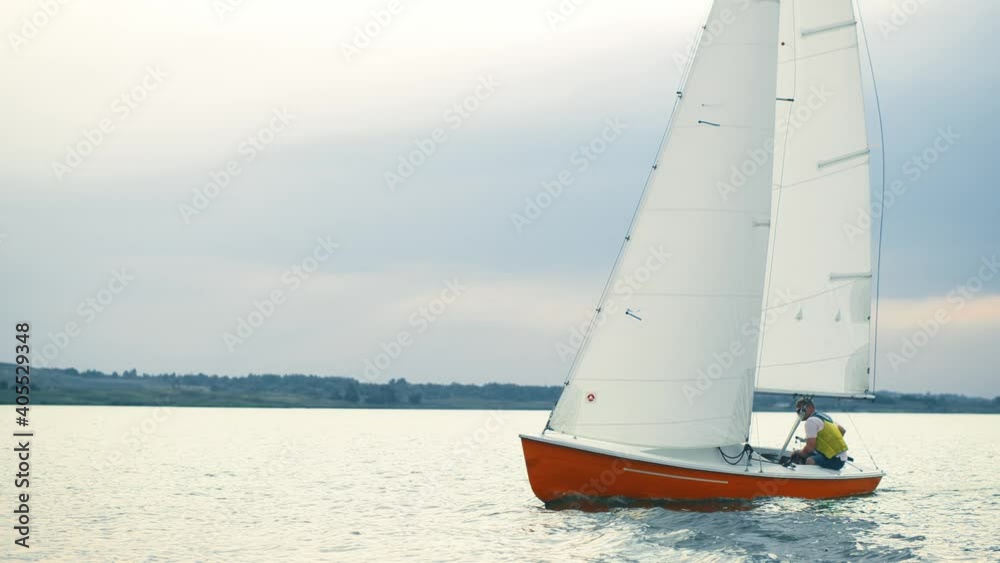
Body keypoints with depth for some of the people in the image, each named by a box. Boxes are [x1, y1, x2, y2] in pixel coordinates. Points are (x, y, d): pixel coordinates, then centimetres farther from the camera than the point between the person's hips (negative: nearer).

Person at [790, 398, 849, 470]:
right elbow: (842, 431, 31)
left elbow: (810, 447, -16)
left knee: (810, 461, -31)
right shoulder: (824, 416, 18)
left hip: (835, 460, -10)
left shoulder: (811, 421, -12)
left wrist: (799, 452, 3)